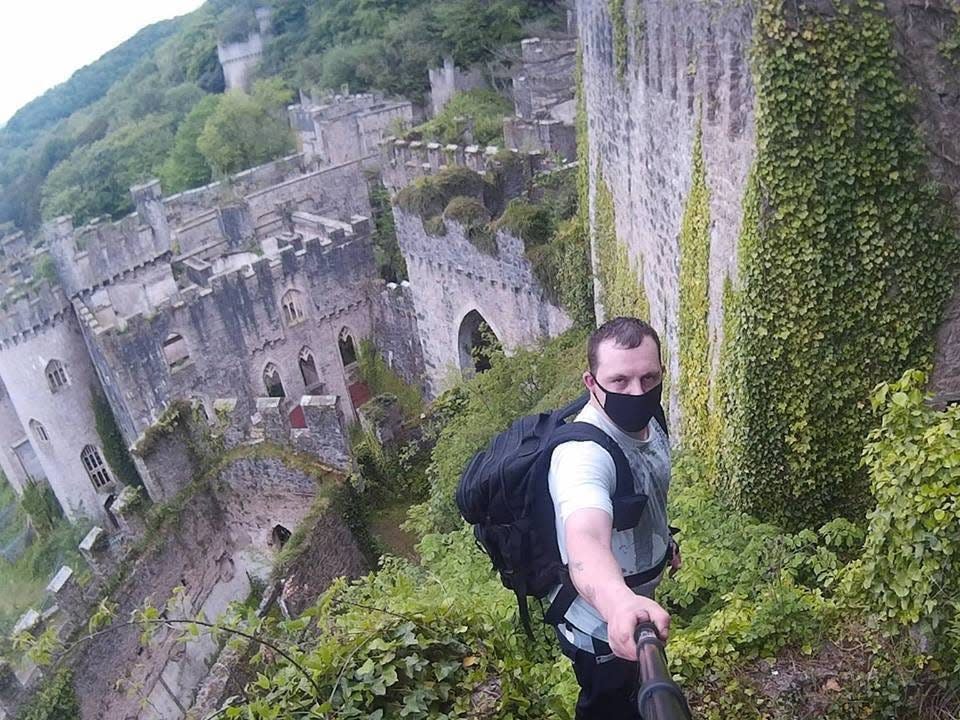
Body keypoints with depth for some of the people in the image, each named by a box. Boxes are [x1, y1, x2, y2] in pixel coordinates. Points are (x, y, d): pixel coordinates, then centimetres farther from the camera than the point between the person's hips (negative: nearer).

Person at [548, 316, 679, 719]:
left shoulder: (650, 420, -11)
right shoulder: (583, 454, -39)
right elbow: (586, 541, -58)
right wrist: (618, 603, -76)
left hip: (637, 605, 8)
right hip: (602, 627, -8)